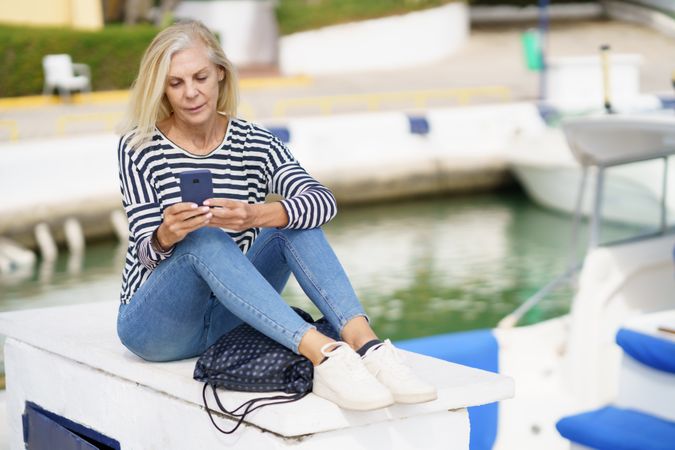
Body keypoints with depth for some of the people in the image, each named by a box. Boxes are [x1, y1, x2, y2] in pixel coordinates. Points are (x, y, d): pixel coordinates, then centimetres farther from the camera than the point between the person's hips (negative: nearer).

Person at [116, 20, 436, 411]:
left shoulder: (255, 144, 0)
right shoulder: (140, 148, -7)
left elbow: (323, 202, -19)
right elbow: (146, 252, -13)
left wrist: (256, 215, -39)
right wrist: (166, 235, -37)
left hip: (229, 317, 3)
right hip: (155, 323, -3)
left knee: (294, 220, -19)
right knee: (203, 239, -32)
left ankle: (366, 345, -38)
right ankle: (323, 354, -49)